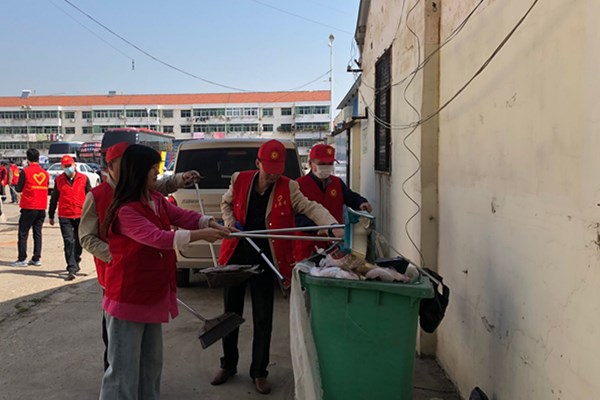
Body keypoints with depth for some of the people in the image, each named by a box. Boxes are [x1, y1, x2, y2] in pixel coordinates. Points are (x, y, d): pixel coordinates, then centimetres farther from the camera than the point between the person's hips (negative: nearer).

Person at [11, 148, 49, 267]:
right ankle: (37, 259, 11)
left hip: (28, 207, -4)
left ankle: (22, 259, 2)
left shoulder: (25, 171, -9)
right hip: (41, 208, 5)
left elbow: (19, 189, -3)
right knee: (38, 233, 10)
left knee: (23, 233, 3)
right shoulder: (45, 173, 5)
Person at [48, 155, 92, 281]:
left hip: (81, 215, 1)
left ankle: (75, 264, 33)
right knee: (69, 242, -8)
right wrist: (51, 215, 15)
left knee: (78, 242, 13)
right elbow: (54, 198, 12)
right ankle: (72, 269, -8)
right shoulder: (59, 180, 5)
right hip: (64, 217, -1)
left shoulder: (83, 179, 1)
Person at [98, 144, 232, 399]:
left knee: (152, 361, 21)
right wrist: (199, 235, -32)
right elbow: (156, 237, -30)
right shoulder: (125, 211, -21)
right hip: (128, 296, -9)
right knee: (124, 367, 0)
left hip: (153, 292, 9)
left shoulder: (157, 201, 6)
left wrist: (210, 223, -17)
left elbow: (182, 215, 0)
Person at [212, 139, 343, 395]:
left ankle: (259, 372, 22)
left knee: (263, 319, 4)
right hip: (235, 255, 2)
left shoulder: (288, 188, -10)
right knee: (231, 312, 13)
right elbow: (226, 203, 14)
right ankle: (228, 365, 33)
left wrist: (333, 226, -37)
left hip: (264, 259, -2)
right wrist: (231, 224, -5)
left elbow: (310, 207, -20)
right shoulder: (240, 180, -3)